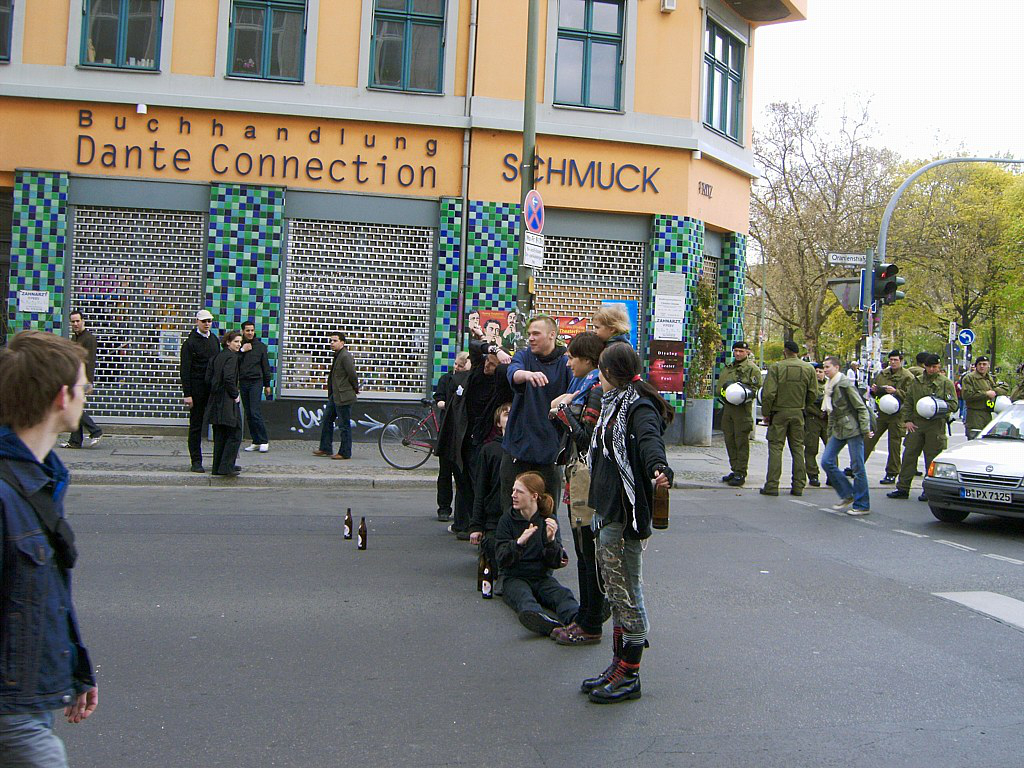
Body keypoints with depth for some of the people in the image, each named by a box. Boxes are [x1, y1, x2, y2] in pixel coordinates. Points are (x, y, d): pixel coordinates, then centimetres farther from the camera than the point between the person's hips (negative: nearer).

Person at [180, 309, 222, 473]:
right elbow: (185, 370, -9)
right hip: (197, 389, -5)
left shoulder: (214, 339, 13)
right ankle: (196, 461, 8)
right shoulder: (190, 342, -5)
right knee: (196, 426, 3)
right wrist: (187, 394, -14)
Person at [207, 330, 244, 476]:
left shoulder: (217, 356, 14)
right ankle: (226, 467, -7)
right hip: (227, 402, -9)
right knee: (234, 434, -4)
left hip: (216, 400, 9)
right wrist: (235, 395, -11)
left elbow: (208, 378, 12)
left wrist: (216, 391, 16)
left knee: (220, 435, 14)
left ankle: (218, 467, 19)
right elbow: (229, 378, -22)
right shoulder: (231, 356, -11)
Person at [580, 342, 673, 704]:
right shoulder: (615, 403, 16)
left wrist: (659, 467, -57)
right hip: (607, 511, 10)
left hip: (626, 513, -10)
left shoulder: (638, 406, -14)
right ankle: (619, 664, 24)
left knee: (628, 593, -2)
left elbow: (649, 439, -36)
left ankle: (629, 676, 7)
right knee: (615, 593, 15)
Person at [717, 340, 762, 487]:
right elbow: (720, 386, 26)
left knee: (741, 442, -6)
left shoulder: (752, 368, -2)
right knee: (730, 441, 10)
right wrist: (725, 388, 4)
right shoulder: (728, 368, 19)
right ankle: (734, 470, 19)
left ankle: (741, 473, -4)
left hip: (742, 408, -7)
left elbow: (758, 388, -6)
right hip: (728, 407, 7)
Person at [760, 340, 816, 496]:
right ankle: (798, 486, 11)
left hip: (779, 412, -3)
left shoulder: (776, 367, -8)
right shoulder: (809, 369, 4)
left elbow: (768, 393, -12)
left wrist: (766, 413, -1)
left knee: (775, 448, 0)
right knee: (798, 448, 10)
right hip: (798, 413, 4)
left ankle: (772, 486, -3)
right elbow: (812, 394, 5)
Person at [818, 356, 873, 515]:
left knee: (857, 467, -4)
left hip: (853, 428, -9)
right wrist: (830, 432, 19)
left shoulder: (845, 384, -12)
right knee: (826, 462, 1)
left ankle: (862, 505, 4)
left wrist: (865, 429, -16)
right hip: (838, 430, 9)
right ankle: (847, 495, 13)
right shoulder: (829, 387, 12)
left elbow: (861, 407, -12)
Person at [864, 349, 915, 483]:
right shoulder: (883, 374, 12)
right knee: (869, 438, 4)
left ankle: (892, 474, 11)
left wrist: (895, 391, -25)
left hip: (897, 415, -5)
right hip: (882, 413, 5)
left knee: (894, 444, 1)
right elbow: (875, 390, 23)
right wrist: (874, 390, 1)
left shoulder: (908, 377, -5)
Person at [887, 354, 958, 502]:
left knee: (932, 458, 1)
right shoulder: (917, 382, 12)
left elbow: (953, 405, -1)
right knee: (909, 455, 2)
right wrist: (907, 420, 4)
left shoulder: (946, 383, 3)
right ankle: (903, 488, 8)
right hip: (916, 424, 3)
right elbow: (907, 402, 15)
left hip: (936, 425, -3)